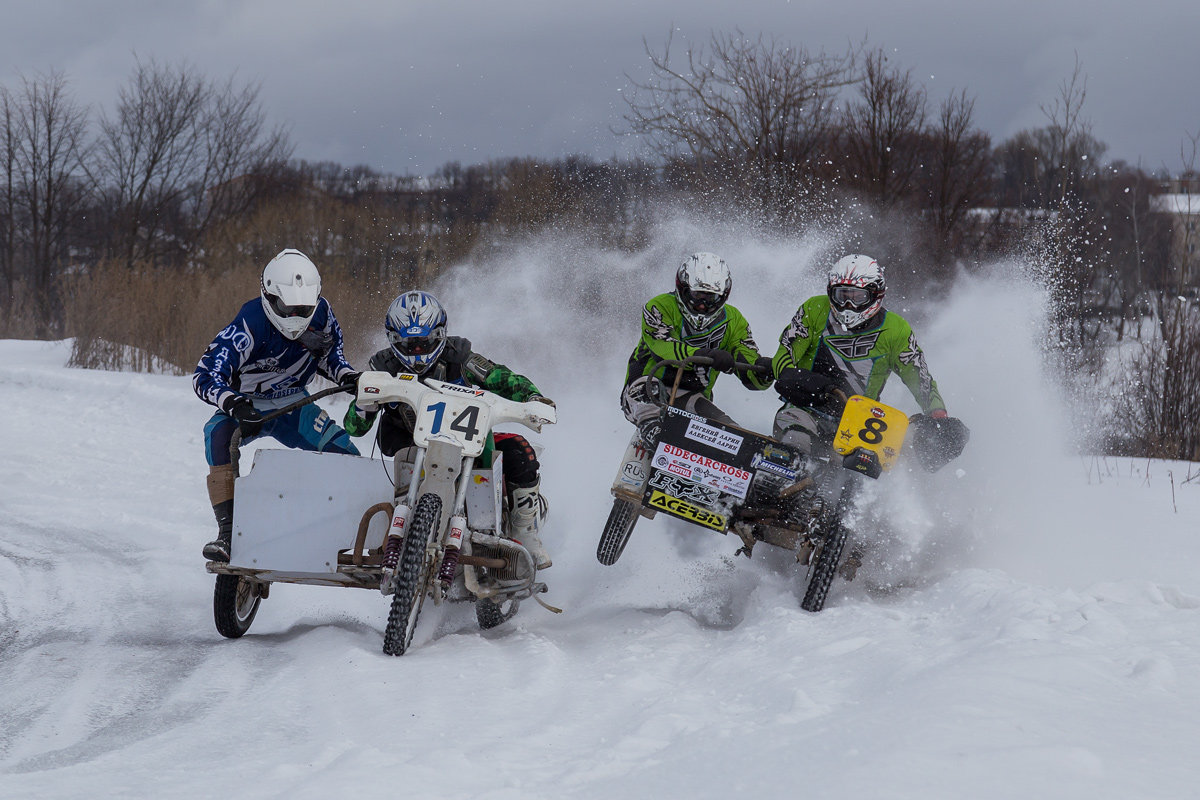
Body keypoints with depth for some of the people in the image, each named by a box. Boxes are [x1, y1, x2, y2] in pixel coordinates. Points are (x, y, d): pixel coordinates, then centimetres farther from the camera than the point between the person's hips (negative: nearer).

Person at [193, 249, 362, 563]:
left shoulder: (321, 313, -13)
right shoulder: (250, 325, -28)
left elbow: (329, 351, 10)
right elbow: (204, 375, -33)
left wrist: (349, 376, -11)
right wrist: (233, 403, -51)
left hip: (294, 404, 4)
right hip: (247, 405, -4)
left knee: (344, 454, -15)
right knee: (217, 433, -36)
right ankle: (227, 530, -38)